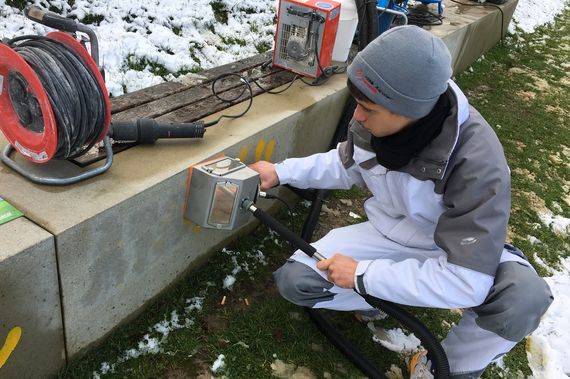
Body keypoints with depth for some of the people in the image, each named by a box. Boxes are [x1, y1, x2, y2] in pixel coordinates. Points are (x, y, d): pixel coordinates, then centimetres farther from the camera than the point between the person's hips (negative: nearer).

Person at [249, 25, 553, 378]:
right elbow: (346, 164, 5)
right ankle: (385, 297, 9)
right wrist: (282, 171, -2)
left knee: (524, 296, -35)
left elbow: (465, 281, -37)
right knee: (293, 280, -15)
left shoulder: (476, 161, -34)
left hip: (459, 251, -3)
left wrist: (363, 275, -31)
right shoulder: (373, 121, -20)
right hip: (389, 235, 3)